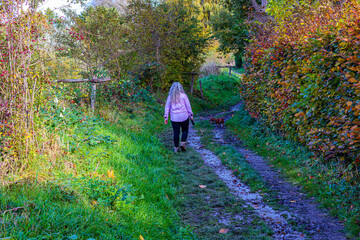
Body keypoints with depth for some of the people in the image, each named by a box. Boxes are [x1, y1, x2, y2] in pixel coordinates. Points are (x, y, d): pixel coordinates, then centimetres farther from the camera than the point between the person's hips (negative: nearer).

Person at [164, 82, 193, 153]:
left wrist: (166, 117, 8)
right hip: (184, 116, -2)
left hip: (174, 118, 2)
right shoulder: (183, 95, -4)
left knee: (176, 132, 7)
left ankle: (176, 147, 11)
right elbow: (188, 106, -2)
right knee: (185, 130, 15)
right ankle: (183, 143, -1)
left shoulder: (170, 97, 3)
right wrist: (190, 115, 7)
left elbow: (167, 107, 4)